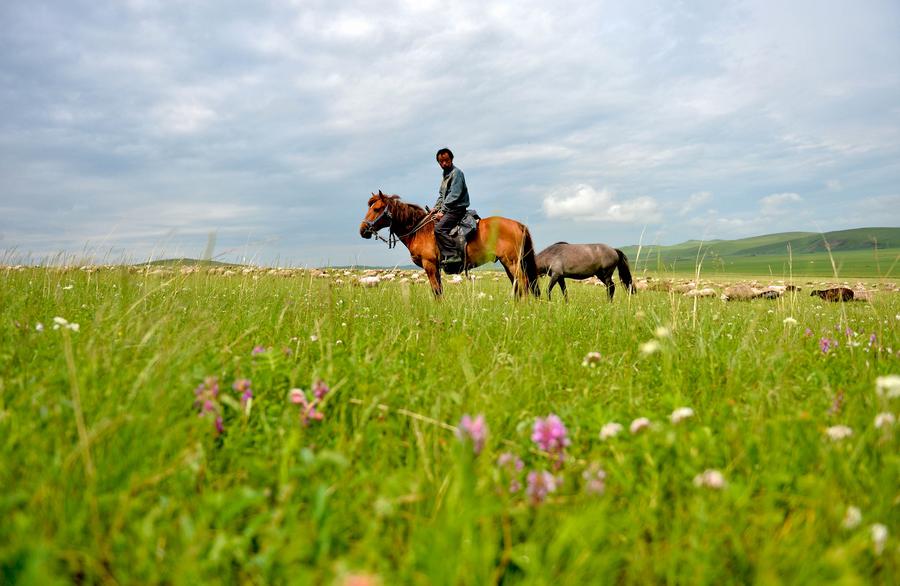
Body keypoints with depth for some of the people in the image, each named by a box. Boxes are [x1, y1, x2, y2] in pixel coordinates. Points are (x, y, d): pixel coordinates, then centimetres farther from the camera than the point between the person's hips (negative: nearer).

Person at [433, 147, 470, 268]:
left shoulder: (456, 172, -10)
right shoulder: (446, 174, 21)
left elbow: (454, 195, -19)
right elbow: (441, 195, 23)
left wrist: (442, 211, -19)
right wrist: (435, 209, 8)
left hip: (457, 209, -10)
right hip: (448, 209, 10)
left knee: (439, 228, -27)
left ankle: (453, 256, -29)